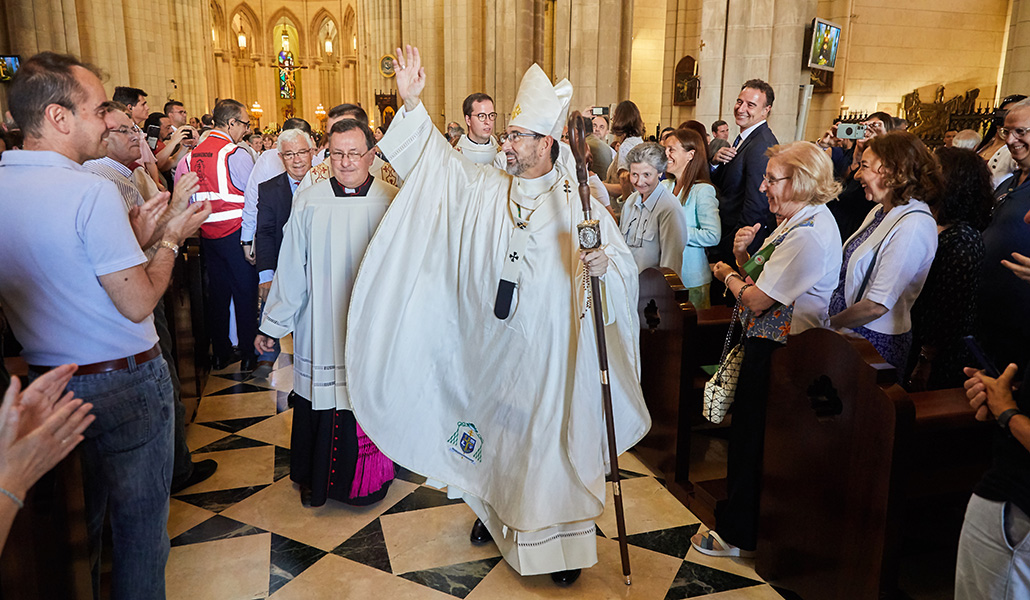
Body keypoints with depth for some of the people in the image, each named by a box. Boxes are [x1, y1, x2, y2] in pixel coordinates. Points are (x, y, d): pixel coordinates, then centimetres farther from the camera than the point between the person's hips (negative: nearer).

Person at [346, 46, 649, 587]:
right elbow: (435, 158, 4)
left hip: (552, 349, -4)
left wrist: (605, 263, -29)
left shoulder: (580, 204, -7)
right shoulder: (484, 189, 3)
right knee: (495, 429, 19)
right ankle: (495, 511, 43)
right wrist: (412, 104, -5)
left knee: (552, 438, 5)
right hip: (491, 347, 4)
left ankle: (563, 541, 23)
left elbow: (622, 258, -7)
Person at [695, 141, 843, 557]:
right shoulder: (794, 220, 11)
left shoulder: (809, 234, -23)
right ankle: (736, 518, 34)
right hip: (766, 341, 10)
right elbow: (760, 278, 13)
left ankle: (739, 536, 19)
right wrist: (742, 255, -6)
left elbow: (757, 300, -23)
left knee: (751, 438, 3)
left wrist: (728, 275, -4)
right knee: (747, 433, 18)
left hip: (777, 350, -10)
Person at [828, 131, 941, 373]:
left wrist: (828, 325, -13)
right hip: (845, 330, 8)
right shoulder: (881, 211, 8)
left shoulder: (914, 226, -21)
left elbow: (877, 305, -24)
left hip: (875, 342, -7)